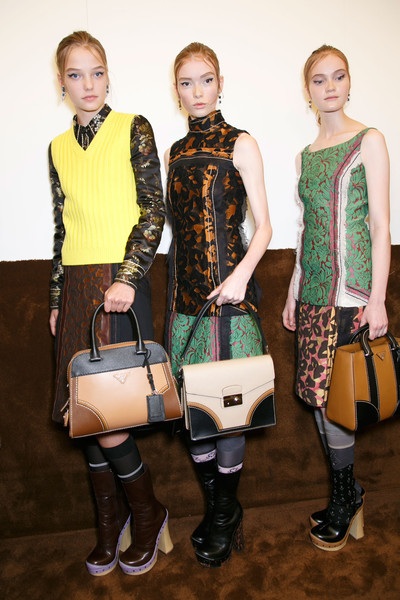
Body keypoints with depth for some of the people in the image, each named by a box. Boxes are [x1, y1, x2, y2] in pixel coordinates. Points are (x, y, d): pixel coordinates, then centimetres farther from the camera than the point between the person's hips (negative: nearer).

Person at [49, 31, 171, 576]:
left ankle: (148, 516, 20)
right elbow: (63, 229, 16)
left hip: (119, 285, -5)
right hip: (76, 288, 5)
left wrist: (128, 279, -16)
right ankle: (110, 527, 27)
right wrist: (57, 300, 13)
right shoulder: (59, 148, 16)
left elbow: (154, 210, -5)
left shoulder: (134, 129, 3)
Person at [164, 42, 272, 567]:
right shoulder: (175, 152, 16)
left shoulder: (241, 144, 1)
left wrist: (243, 272, -20)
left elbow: (264, 226, -3)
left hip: (228, 291, -5)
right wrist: (175, 286, 11)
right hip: (185, 289, 5)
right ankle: (212, 506, 28)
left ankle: (227, 512, 20)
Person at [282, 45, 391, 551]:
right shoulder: (305, 156, 16)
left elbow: (380, 225, -5)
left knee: (329, 395, -5)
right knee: (318, 395, 7)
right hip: (314, 291, 6)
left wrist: (377, 299, -11)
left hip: (352, 291, -5)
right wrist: (293, 292, 16)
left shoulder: (368, 141, 0)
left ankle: (344, 501, 19)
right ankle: (347, 497, 26)